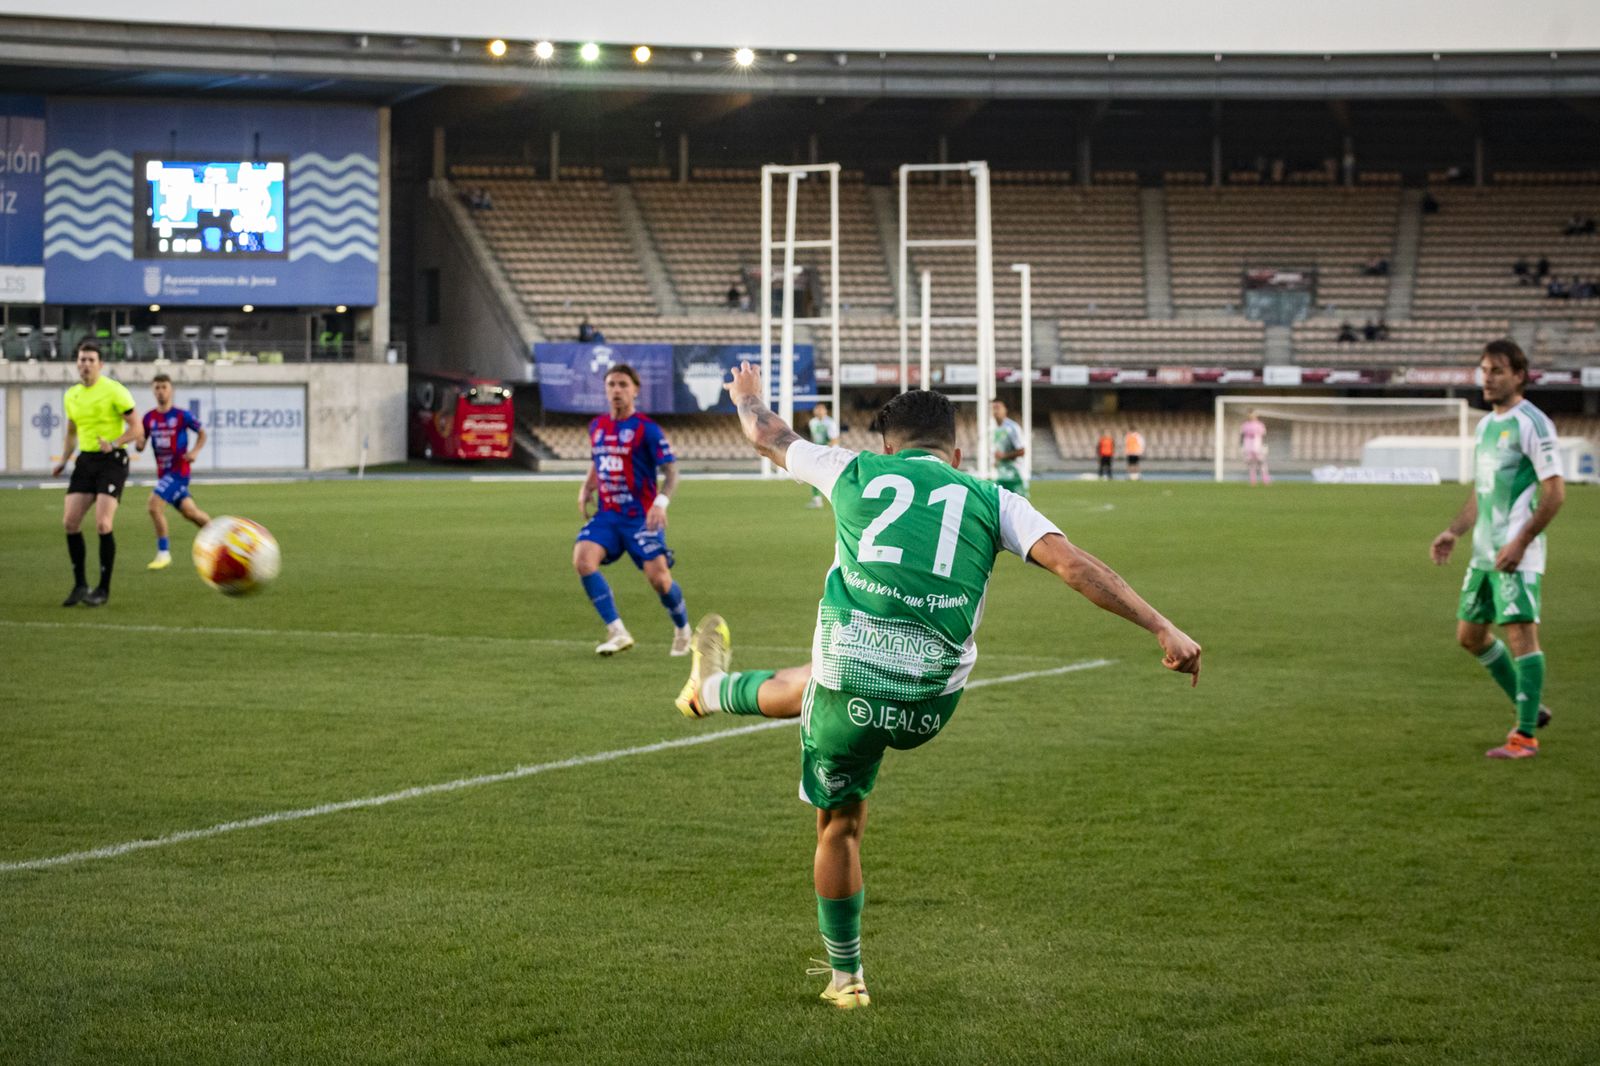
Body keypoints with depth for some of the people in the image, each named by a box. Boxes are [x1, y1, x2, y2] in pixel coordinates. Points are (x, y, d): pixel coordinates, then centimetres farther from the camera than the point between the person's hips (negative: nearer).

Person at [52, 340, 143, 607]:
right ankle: (80, 585, 10)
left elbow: (136, 429, -9)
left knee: (103, 524, -15)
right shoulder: (71, 396, 11)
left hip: (112, 461, -6)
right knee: (70, 521, -3)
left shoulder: (114, 390, -9)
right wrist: (63, 461, 11)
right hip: (86, 461, 6)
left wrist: (113, 444, -25)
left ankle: (104, 589, -3)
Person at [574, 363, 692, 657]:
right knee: (582, 559, -21)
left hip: (640, 516, -5)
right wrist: (586, 491, 10)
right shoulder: (597, 426, 10)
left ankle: (682, 630, 20)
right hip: (607, 514, 5)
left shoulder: (646, 429, -7)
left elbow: (670, 471, -12)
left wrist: (661, 502, -29)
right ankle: (617, 632, -14)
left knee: (658, 578, -13)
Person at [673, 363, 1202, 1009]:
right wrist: (1163, 629, -8)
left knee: (840, 825, 23)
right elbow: (1072, 564, -6)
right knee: (811, 686, 34)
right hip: (933, 702, 3)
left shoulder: (857, 471, 11)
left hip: (851, 680, -3)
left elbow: (767, 437, 29)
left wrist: (746, 397, 51)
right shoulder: (993, 501, 8)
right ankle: (712, 692, 58)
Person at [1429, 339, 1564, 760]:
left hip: (1517, 554, -9)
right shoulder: (1486, 424, 16)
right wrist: (1453, 532, 13)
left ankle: (1525, 736, -7)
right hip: (1484, 551, 9)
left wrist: (1520, 543, -20)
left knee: (1520, 632, -11)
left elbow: (1555, 491, -15)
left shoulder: (1532, 424, -11)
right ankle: (1529, 708, 25)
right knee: (1469, 634, 12)